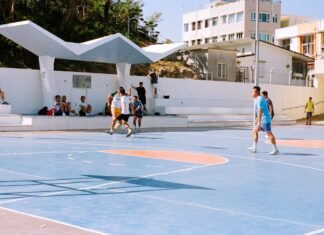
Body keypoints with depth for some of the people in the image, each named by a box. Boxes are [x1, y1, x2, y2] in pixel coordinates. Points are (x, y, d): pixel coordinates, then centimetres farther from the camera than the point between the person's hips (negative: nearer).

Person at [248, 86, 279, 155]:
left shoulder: (259, 99, -15)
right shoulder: (261, 98, 16)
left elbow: (260, 111, -23)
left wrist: (259, 122, -26)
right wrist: (257, 118, 31)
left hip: (265, 119, -11)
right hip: (262, 119, 11)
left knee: (269, 133, -9)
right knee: (255, 131, 14)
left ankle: (275, 150, -8)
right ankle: (254, 148, 16)